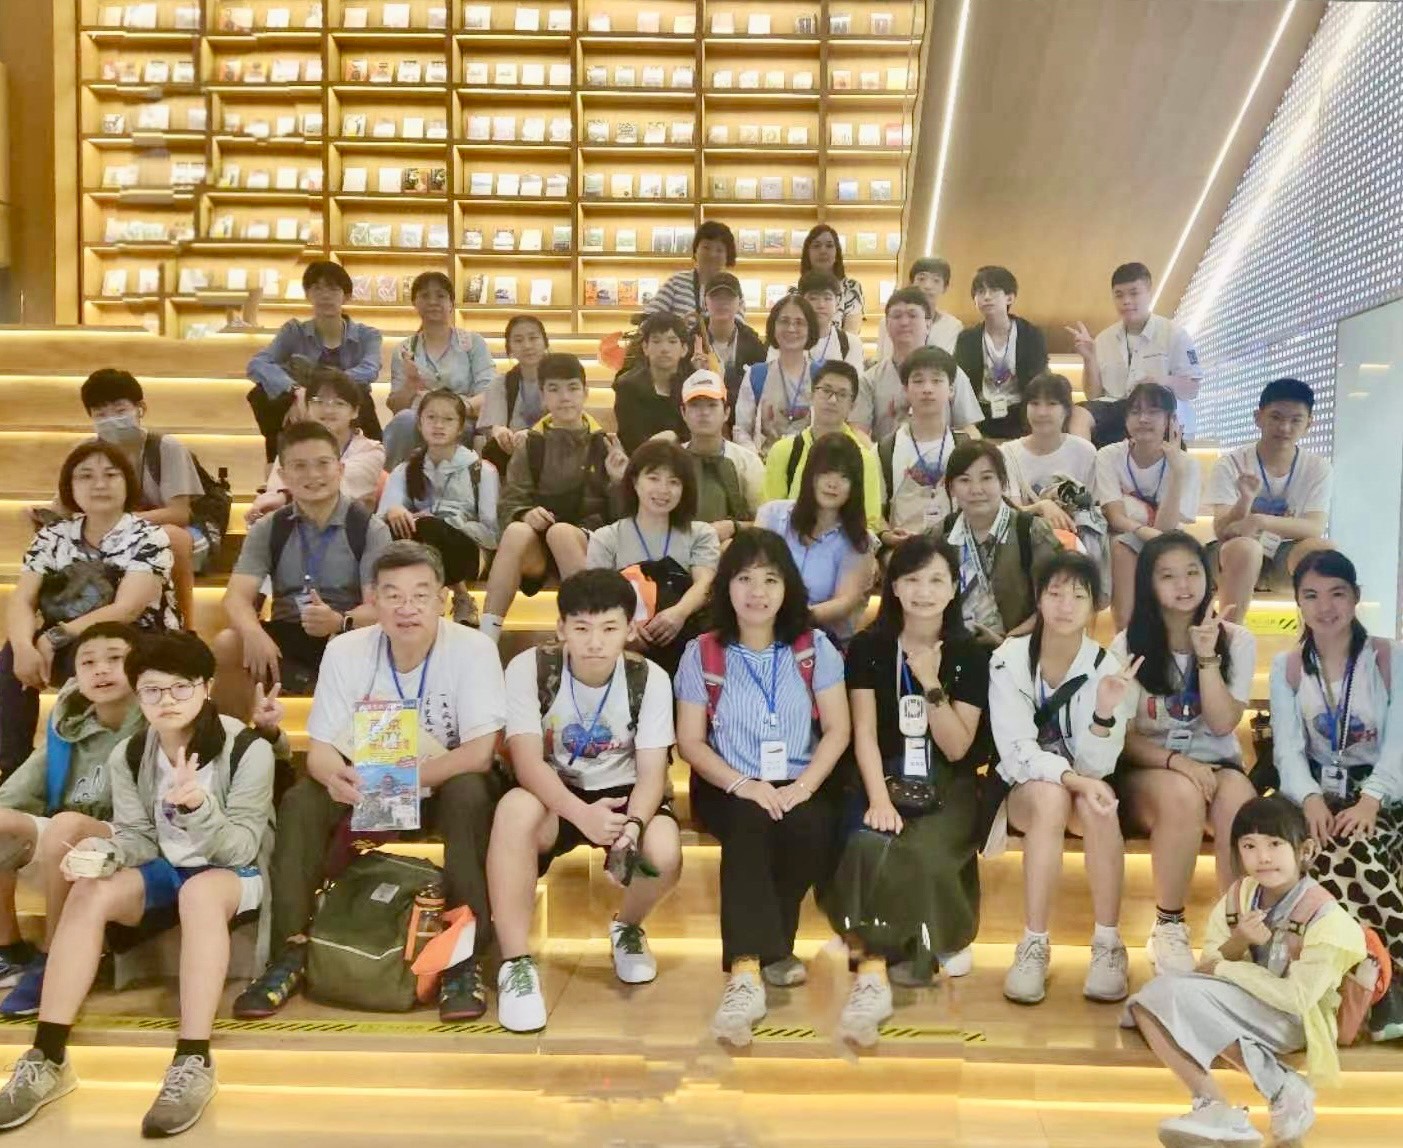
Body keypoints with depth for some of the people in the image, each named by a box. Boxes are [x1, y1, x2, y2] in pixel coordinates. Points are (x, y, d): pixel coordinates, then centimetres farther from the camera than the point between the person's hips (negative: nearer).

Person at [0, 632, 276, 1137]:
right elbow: (137, 837, -1)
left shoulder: (248, 749, -17)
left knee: (199, 891, -38)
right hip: (165, 872, 5)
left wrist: (197, 808, -38)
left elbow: (241, 848, -19)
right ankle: (47, 1058, -24)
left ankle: (193, 1063, -39)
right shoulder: (127, 756, -2)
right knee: (88, 891, -24)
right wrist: (105, 851, -25)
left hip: (236, 875, -4)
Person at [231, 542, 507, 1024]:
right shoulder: (345, 651, -11)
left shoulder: (472, 649, -19)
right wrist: (335, 775, -37)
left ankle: (465, 956, -26)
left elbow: (480, 752, -26)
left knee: (470, 793, -35)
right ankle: (291, 952, -11)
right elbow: (320, 748, -12)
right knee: (301, 802, -23)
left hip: (444, 786, -3)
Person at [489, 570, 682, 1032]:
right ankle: (516, 963, -23)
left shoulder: (649, 679, -12)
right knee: (515, 807, -36)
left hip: (622, 793, 1)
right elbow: (527, 761, -24)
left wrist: (633, 824, -37)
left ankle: (627, 926, 8)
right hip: (554, 795, -1)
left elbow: (651, 773, -14)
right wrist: (583, 814, -41)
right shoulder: (529, 668, -16)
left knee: (663, 853, -31)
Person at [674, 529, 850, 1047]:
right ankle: (749, 972, -40)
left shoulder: (815, 648, 4)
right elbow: (690, 742, 0)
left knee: (810, 829, -32)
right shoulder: (702, 653, 2)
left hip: (799, 786, 1)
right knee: (750, 825, -34)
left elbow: (837, 730, 1)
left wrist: (804, 786, -16)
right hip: (729, 789, -1)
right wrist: (743, 785, -17)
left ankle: (750, 961, -16)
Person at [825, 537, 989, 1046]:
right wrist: (879, 799, -21)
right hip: (885, 783, 0)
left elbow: (957, 748, -3)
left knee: (923, 854, -31)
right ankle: (874, 974, -30)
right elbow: (864, 733, -6)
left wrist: (932, 684, -15)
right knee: (870, 846, -32)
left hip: (947, 790, 0)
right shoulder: (868, 647, 2)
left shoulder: (970, 655, 2)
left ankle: (876, 969, -15)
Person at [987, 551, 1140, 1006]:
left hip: (1081, 786, 1)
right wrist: (1074, 779, -34)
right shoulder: (1008, 660, -12)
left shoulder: (1106, 667, -10)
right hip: (1023, 788, -1)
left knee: (1098, 806, -32)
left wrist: (1106, 712, -34)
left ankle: (1108, 945, -21)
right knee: (1051, 797, -34)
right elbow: (1017, 752, -18)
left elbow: (1096, 766, -15)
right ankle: (1033, 946, -27)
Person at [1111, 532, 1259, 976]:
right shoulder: (1129, 645, -2)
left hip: (1216, 765, 1)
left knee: (1238, 794, -35)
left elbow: (1222, 725, -9)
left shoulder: (1237, 640, 1)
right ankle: (1168, 928, -22)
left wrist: (1207, 657, -18)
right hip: (1146, 773, -1)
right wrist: (1175, 760, -23)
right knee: (1182, 793, -36)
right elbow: (1124, 737, -5)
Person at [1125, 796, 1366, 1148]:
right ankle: (1214, 1106, -29)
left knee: (1180, 995, -27)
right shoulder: (1239, 896, 3)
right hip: (1241, 1006, 7)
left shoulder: (1323, 915, -14)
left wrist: (1224, 969, -14)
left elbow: (1297, 997, -21)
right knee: (1150, 1000, -17)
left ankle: (1280, 1087, -22)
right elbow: (1207, 968, 3)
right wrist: (1238, 943, -18)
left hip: (1290, 1021, -7)